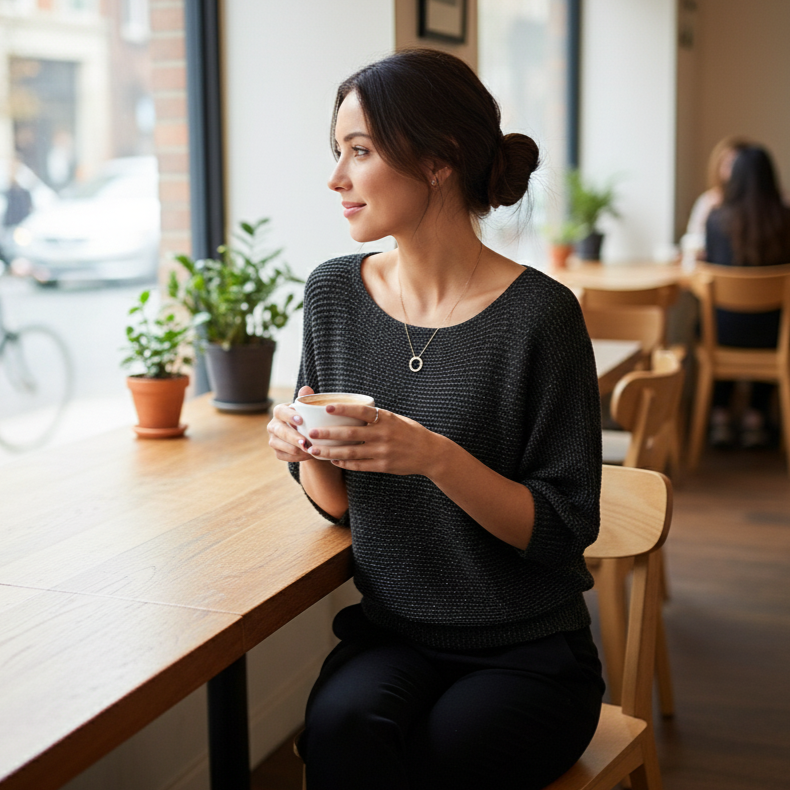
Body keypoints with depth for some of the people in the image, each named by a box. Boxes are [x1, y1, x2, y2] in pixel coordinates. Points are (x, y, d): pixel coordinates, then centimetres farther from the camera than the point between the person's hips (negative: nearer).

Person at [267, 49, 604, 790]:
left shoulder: (538, 313, -14)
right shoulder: (333, 293, 1)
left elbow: (564, 530, -12)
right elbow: (337, 503, 9)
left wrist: (438, 457, -26)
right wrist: (305, 451, -13)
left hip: (528, 652, -3)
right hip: (392, 636, 3)